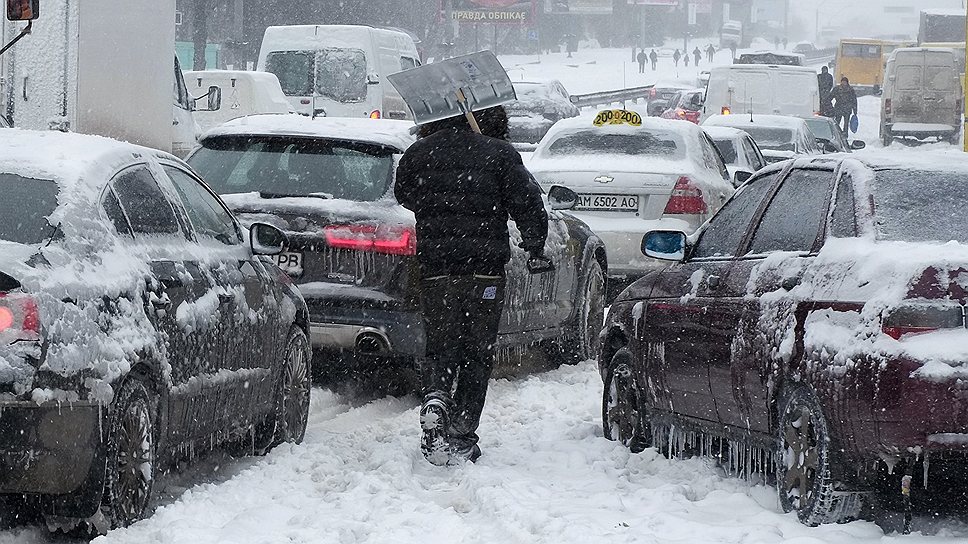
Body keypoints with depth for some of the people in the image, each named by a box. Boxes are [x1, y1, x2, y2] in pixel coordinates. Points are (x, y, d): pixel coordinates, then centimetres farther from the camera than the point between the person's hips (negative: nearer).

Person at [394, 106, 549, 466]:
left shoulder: (418, 153, 2)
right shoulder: (498, 154, -5)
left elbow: (403, 195, 19)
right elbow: (526, 202, -4)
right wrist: (535, 247, 10)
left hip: (435, 270, 1)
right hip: (485, 271, -1)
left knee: (440, 347, 11)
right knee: (477, 354, 8)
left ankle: (435, 397, -19)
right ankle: (462, 436, 6)